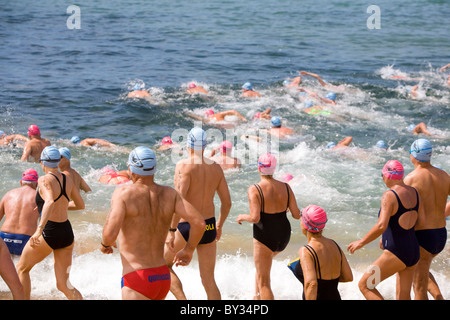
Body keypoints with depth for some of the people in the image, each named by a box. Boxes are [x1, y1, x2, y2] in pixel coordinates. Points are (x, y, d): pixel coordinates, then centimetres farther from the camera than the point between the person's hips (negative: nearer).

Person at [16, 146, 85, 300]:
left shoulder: (45, 180, -12)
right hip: (67, 233, 6)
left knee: (21, 269, 20)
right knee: (63, 285, 8)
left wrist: (39, 229, -39)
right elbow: (80, 205, 21)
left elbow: (50, 201, -32)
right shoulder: (68, 180, 8)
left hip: (49, 234, -6)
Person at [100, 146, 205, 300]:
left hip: (137, 281, -7)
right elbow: (199, 223, -5)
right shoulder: (169, 194, 3)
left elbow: (110, 234, -23)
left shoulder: (123, 193, -11)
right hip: (163, 278, 7)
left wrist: (105, 244, 2)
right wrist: (188, 250, 13)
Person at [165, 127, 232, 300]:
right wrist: (219, 226, 24)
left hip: (187, 227, -5)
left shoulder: (184, 165, -12)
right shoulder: (216, 167, 5)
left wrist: (171, 231, -16)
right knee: (209, 281, 10)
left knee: (163, 264, 17)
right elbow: (227, 202, 9)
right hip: (209, 228, 5)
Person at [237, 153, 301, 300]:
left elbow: (255, 217, -24)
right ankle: (257, 297, 38)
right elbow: (297, 215, -1)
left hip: (265, 236, -6)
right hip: (283, 235, 6)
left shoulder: (254, 190, -17)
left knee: (264, 283, 3)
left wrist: (242, 217, -5)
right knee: (261, 261, 35)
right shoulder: (285, 187, -3)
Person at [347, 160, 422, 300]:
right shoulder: (414, 193, 7)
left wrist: (361, 242, -15)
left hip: (396, 253, -8)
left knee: (364, 285, 5)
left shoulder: (389, 196, -17)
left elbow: (381, 226, -28)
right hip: (414, 252, 8)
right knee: (403, 297, 17)